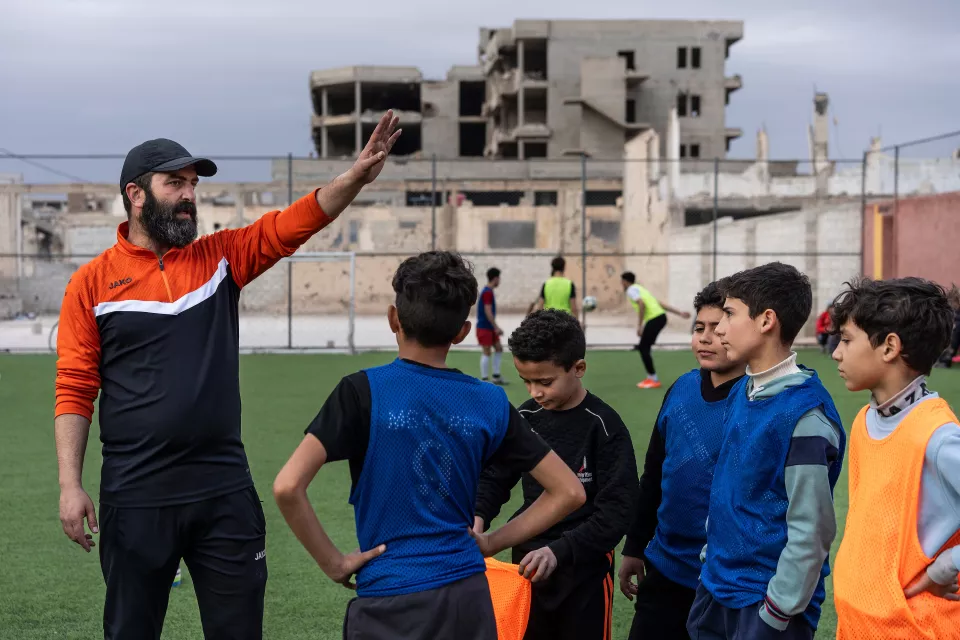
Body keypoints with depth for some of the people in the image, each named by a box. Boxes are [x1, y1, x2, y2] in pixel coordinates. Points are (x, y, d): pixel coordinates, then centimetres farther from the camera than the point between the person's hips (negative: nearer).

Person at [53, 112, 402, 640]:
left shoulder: (221, 257, 6)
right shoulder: (92, 282, -2)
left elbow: (295, 222, -5)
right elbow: (75, 391, -3)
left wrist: (357, 176, -21)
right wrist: (70, 486, -9)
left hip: (225, 491, 3)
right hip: (136, 496, -2)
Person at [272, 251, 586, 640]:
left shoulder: (364, 392, -8)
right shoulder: (489, 403, 2)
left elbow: (287, 487, -18)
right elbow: (569, 492, 6)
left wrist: (333, 563, -6)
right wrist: (490, 543, 8)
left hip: (389, 606, -3)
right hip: (468, 598, 3)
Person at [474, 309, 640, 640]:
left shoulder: (604, 427, -15)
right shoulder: (525, 419, 0)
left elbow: (617, 511, -18)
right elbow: (495, 477, 10)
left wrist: (559, 550, -28)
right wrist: (478, 518, -10)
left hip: (584, 569, -4)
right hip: (529, 563, 5)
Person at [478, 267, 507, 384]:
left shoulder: (488, 291, 13)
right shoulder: (487, 292, -17)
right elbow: (488, 312, -22)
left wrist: (496, 327, 22)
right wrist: (496, 327, -21)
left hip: (489, 327, 10)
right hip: (484, 327, -10)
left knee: (499, 348, 12)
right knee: (487, 352, -6)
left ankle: (496, 376, 17)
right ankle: (484, 379, -1)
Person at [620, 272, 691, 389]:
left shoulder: (631, 290, 0)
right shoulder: (640, 289, 27)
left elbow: (642, 304, -19)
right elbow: (660, 304, 24)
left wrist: (639, 326, -18)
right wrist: (680, 313, 20)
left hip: (654, 319, -9)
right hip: (661, 316, 9)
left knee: (644, 348, -2)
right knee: (644, 347, 17)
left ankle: (654, 380, -1)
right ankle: (651, 378, 20)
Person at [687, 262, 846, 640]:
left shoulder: (804, 416, -21)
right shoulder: (741, 393, 4)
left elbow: (810, 532, -20)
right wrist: (712, 559, 16)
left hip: (767, 600, -8)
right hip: (717, 587, 8)